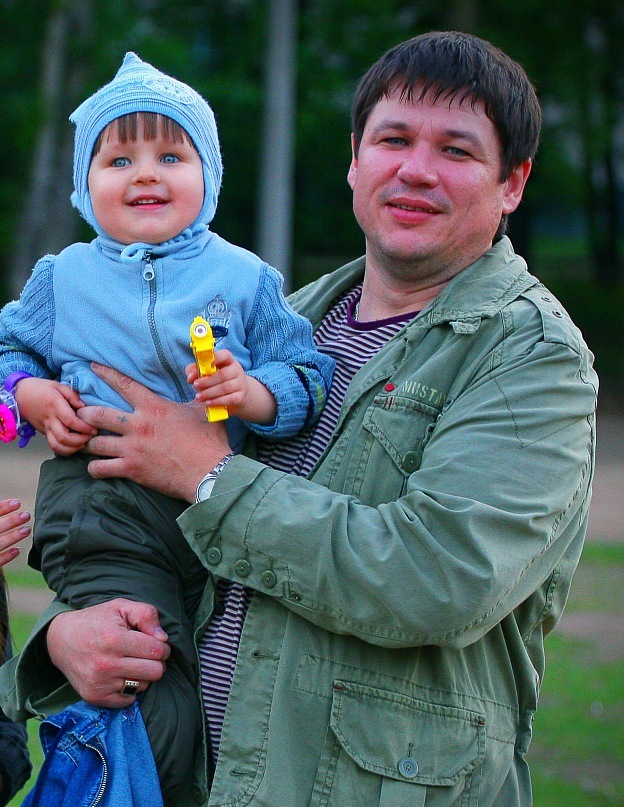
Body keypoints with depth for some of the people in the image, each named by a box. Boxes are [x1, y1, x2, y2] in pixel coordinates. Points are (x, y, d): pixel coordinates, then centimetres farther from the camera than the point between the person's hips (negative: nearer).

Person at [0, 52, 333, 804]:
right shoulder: (64, 277, 10)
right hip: (101, 509, -2)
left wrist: (253, 394, -18)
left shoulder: (244, 278, 6)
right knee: (162, 720, -15)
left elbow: (310, 377, 2)